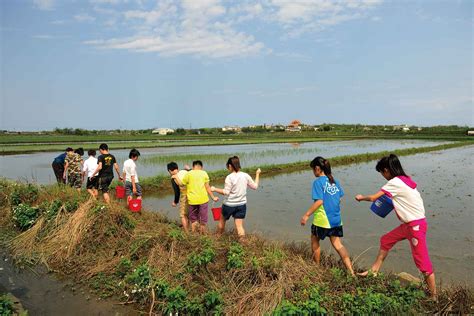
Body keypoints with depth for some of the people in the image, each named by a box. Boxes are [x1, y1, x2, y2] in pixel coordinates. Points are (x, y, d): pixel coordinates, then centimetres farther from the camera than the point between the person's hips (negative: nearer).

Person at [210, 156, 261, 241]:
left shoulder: (229, 177, -15)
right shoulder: (245, 176, -2)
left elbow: (226, 192, -18)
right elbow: (255, 186, 6)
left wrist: (215, 189, -7)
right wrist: (257, 174, 16)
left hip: (229, 205, -3)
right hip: (241, 205, 3)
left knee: (222, 221, 20)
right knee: (239, 226, 6)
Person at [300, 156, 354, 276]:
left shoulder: (318, 182, -14)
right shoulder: (334, 181, 7)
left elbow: (319, 201, -22)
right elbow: (339, 198, 12)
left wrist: (306, 215, -19)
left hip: (322, 219, -6)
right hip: (336, 219, 6)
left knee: (314, 241, 16)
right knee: (338, 244, 12)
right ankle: (351, 271, 6)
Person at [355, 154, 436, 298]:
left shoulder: (395, 182, -18)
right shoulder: (405, 179, 8)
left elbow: (373, 198, -15)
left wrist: (362, 197, 2)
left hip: (416, 225, -10)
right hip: (408, 224, 10)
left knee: (422, 261, -1)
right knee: (385, 241, 18)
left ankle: (434, 297, 10)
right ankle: (374, 271, 28)